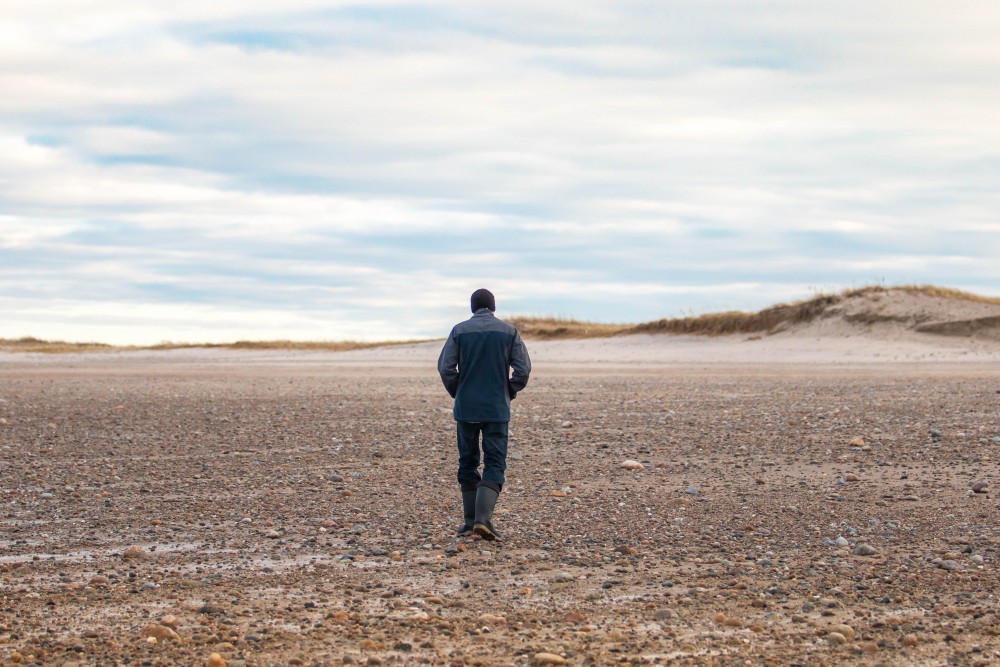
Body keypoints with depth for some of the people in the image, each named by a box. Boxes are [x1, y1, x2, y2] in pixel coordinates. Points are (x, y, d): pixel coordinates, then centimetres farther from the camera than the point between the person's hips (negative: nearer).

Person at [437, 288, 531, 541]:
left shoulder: (460, 330, 0)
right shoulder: (509, 332, 0)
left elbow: (445, 367, -6)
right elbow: (523, 369, -6)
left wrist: (457, 393, 9)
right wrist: (509, 393, 9)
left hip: (466, 407, 1)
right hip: (497, 409, -1)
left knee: (468, 462, 12)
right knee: (495, 464, 1)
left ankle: (471, 520, 15)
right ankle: (483, 518, -16)